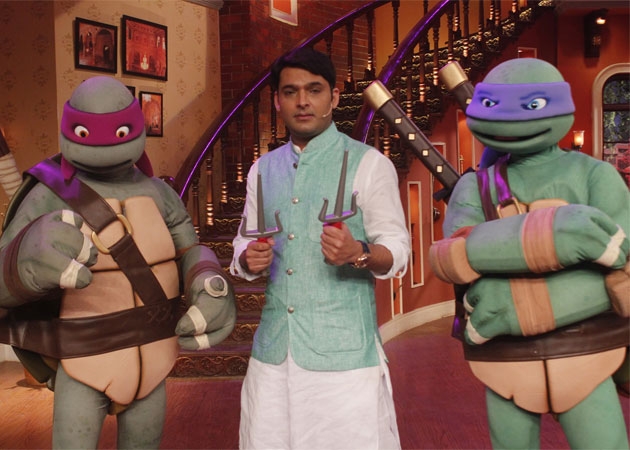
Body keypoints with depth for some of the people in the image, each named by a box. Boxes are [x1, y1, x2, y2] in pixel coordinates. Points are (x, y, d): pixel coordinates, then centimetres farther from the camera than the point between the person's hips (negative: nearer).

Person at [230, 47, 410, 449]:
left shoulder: (368, 164, -3)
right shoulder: (263, 169, 12)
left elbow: (397, 252, -5)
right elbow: (244, 245, 16)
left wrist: (359, 254, -25)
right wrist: (249, 259, -6)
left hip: (345, 350, -4)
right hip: (273, 348, 5)